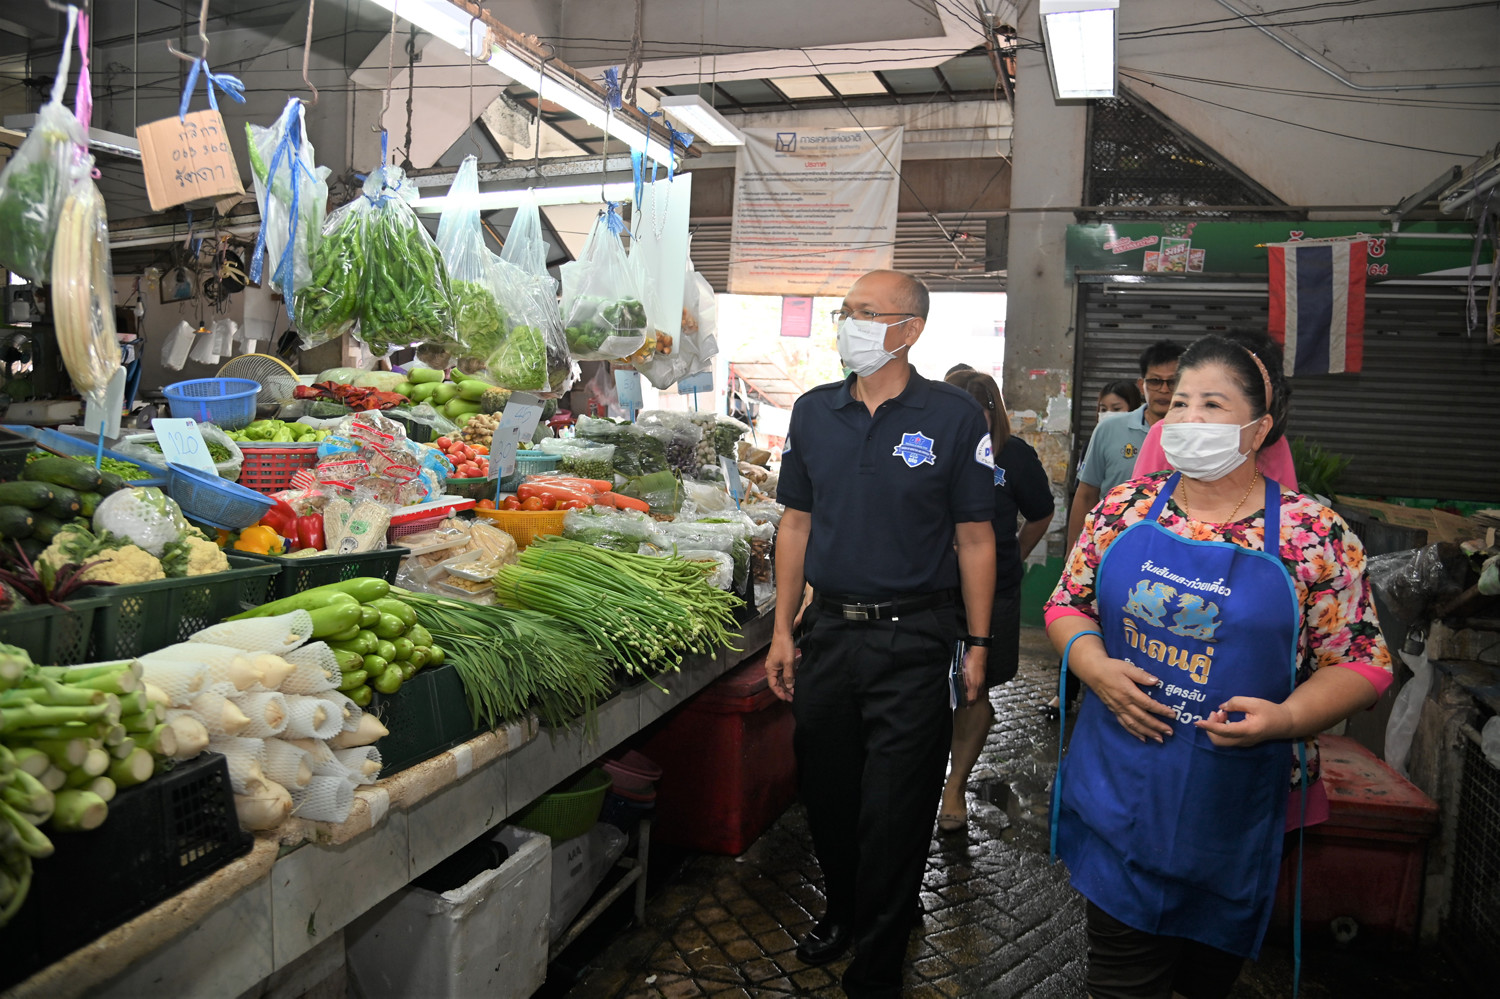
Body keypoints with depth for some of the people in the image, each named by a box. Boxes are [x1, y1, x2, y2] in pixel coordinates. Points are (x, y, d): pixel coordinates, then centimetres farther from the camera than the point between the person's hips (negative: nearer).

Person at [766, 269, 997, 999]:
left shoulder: (954, 417, -6)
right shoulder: (814, 411, 5)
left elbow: (974, 538, -3)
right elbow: (796, 525, 9)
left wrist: (977, 645, -5)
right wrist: (782, 631, 6)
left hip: (913, 641, -4)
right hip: (828, 630, 4)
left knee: (894, 813, 5)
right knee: (826, 794, 17)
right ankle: (841, 912, 43)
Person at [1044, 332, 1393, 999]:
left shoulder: (1314, 536, -8)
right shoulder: (1125, 508, 0)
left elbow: (1362, 663, -3)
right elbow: (1067, 604, 7)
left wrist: (1286, 718, -20)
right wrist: (1096, 667, -12)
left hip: (1233, 806, -1)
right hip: (1120, 793, 1)